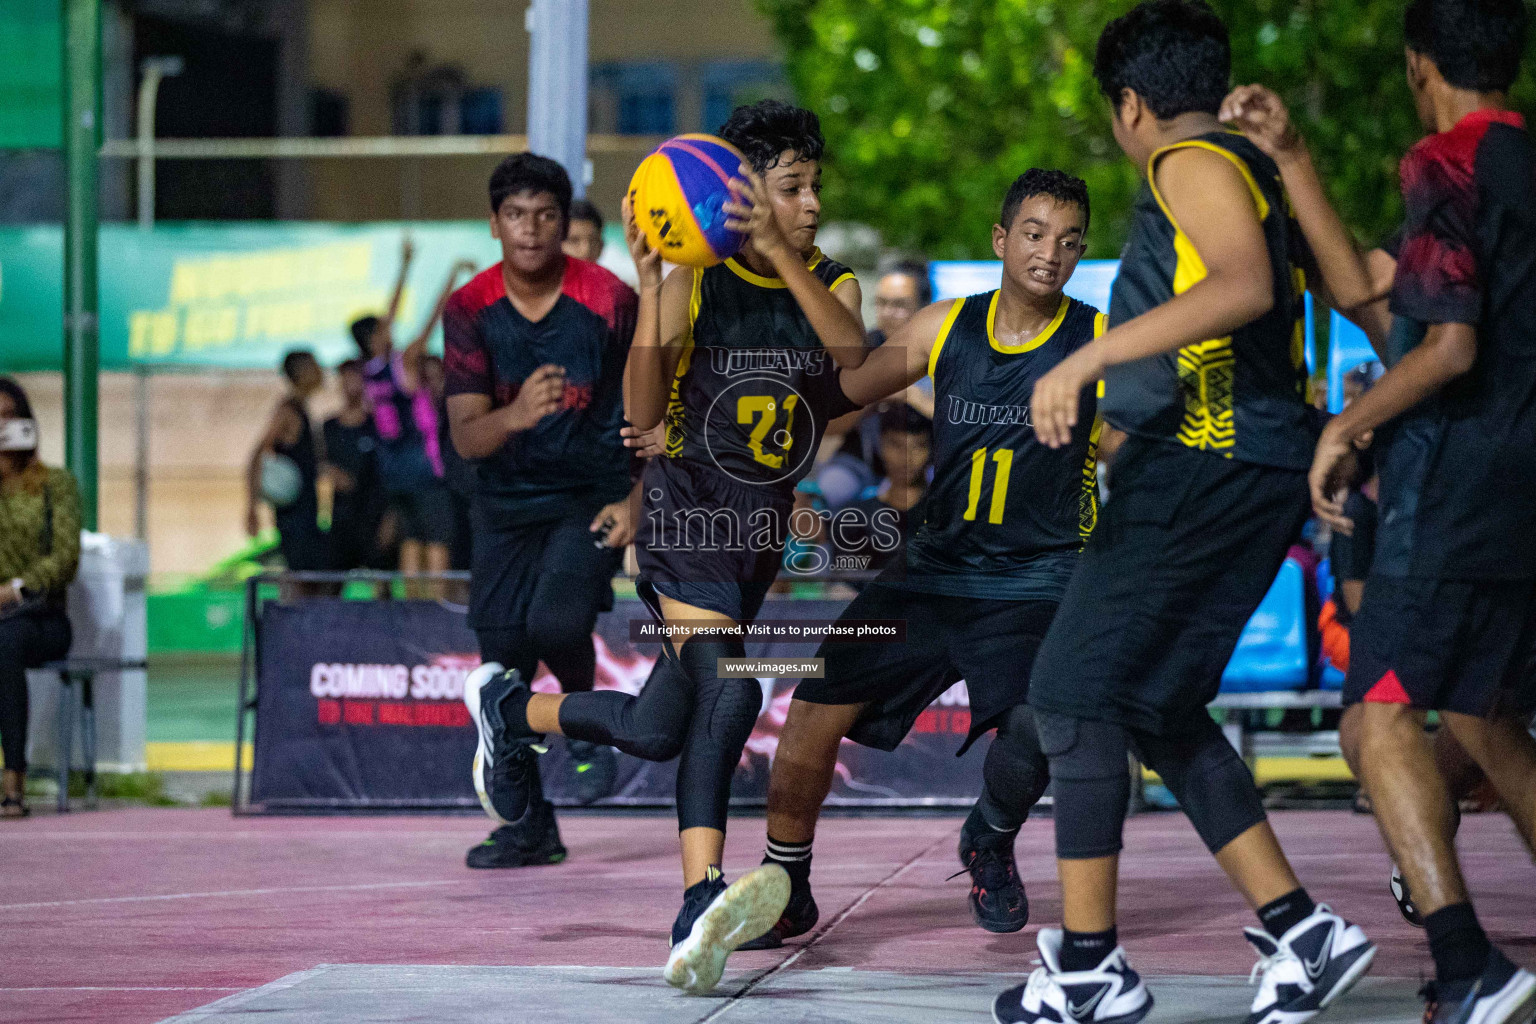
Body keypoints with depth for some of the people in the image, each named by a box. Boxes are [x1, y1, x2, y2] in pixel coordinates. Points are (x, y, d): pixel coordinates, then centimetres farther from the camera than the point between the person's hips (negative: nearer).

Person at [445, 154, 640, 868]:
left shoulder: (610, 301, -12)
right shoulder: (470, 309, -8)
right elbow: (465, 436, -15)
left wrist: (635, 500, -10)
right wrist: (518, 414, -36)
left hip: (591, 496, -3)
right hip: (505, 502, 3)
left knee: (555, 620, -26)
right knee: (501, 661, 0)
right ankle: (527, 827, 14)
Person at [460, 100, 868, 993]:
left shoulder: (832, 283, 3)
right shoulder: (696, 281, -8)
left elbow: (853, 354, -21)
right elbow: (643, 413, -15)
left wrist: (778, 252, -32)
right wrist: (649, 285, -26)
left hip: (762, 527, 5)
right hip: (690, 514, -5)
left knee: (659, 731, -1)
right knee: (728, 691, -25)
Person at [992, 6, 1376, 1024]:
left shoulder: (1193, 165, -8)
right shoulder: (1255, 168, 20)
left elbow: (1246, 285, -27)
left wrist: (1087, 359, -32)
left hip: (1201, 467, -10)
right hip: (1260, 470, 10)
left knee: (1075, 693, -6)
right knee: (1156, 705, 14)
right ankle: (1300, 929, 10)